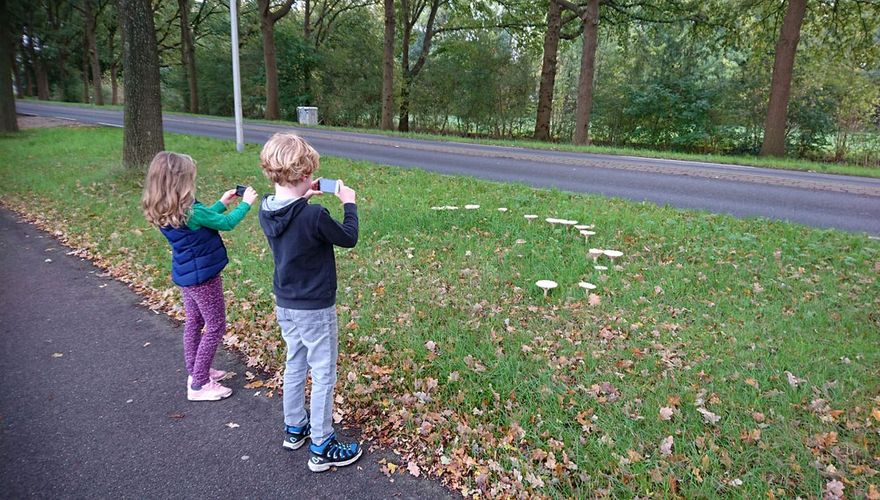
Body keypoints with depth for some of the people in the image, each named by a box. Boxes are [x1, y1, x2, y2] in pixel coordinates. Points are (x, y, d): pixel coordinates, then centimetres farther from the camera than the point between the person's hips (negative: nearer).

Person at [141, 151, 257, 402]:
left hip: (186, 275, 9)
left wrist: (222, 203, 18)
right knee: (215, 327, 4)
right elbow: (227, 223, -15)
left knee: (194, 322, 22)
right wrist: (245, 203, -1)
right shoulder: (191, 211, -28)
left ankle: (195, 373, 37)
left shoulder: (165, 212, -2)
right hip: (203, 277, -9)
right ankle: (199, 385, 11)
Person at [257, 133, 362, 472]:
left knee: (295, 365, 23)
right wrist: (349, 203, 0)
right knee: (323, 375, 7)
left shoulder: (266, 211, -5)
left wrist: (303, 198, 10)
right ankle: (321, 448, 19)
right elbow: (349, 238, -11)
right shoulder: (314, 216, -28)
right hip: (314, 309, -7)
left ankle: (295, 428, 40)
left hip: (284, 304, 8)